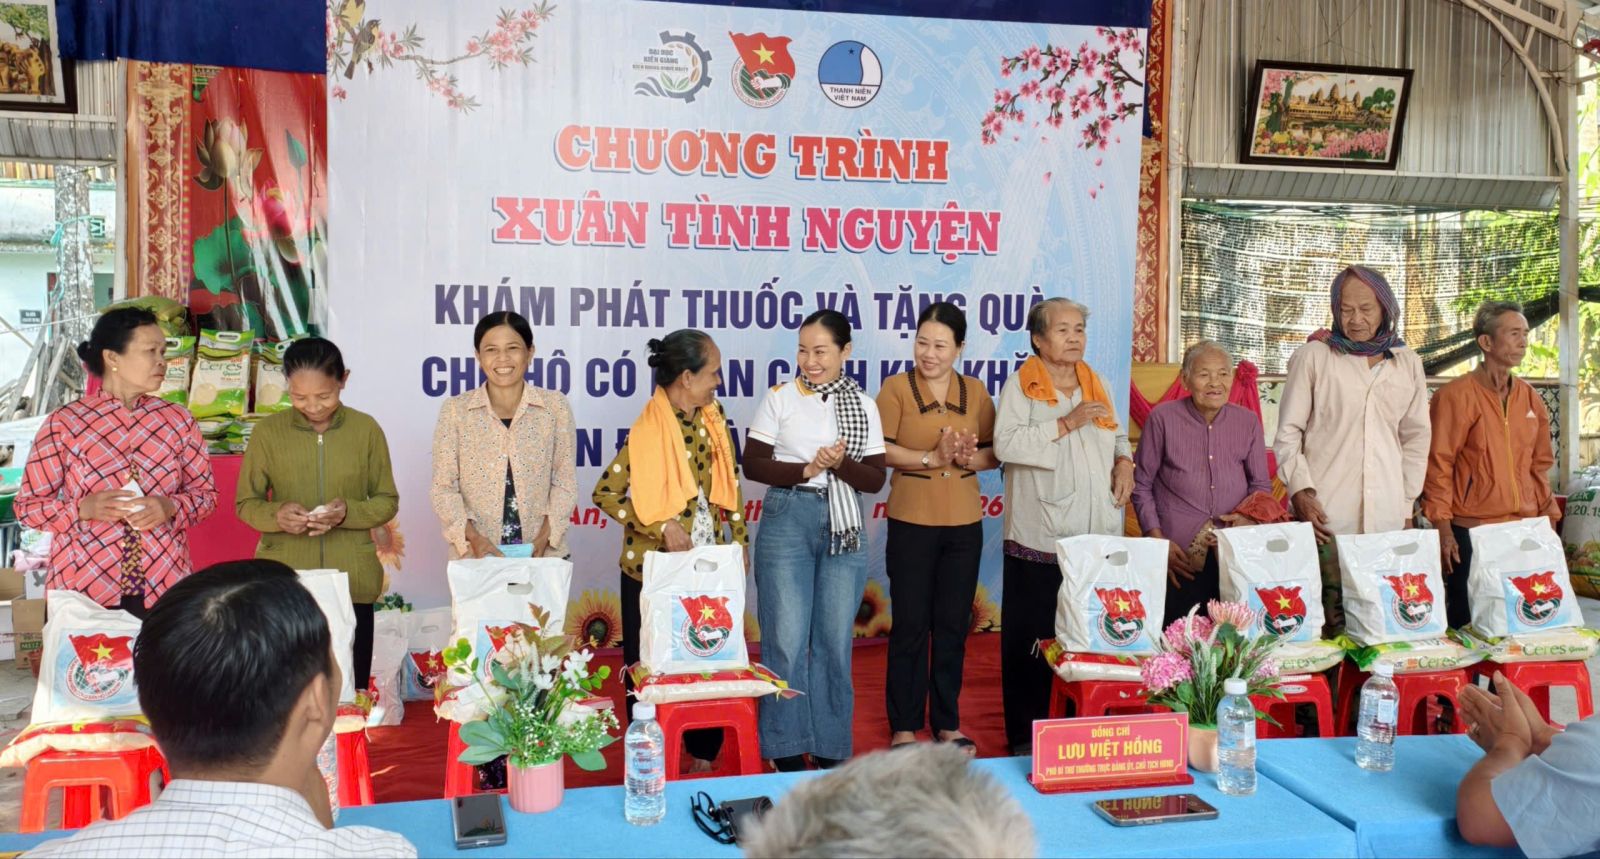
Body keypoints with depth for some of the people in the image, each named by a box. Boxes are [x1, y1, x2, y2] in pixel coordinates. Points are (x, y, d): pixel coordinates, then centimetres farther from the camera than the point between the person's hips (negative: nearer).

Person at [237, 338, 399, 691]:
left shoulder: (366, 429, 1)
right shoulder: (268, 431, 0)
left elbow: (387, 501, 6)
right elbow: (245, 503, 6)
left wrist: (349, 513, -14)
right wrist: (276, 515, -15)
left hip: (352, 582, 0)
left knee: (349, 690, 7)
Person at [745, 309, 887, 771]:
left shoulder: (864, 405, 6)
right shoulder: (780, 398, 1)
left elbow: (875, 478, 4)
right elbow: (752, 463, -2)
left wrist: (841, 464, -15)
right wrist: (806, 469, -14)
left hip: (844, 527, 2)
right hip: (787, 520, -2)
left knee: (835, 640, 6)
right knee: (787, 638, -2)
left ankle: (832, 747, 18)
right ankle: (786, 749, 11)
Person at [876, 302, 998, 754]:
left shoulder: (975, 391, 7)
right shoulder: (897, 388, -3)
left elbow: (995, 452, 6)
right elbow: (879, 449, -12)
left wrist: (972, 458, -15)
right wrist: (931, 457, -22)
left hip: (965, 524, 3)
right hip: (912, 522, -3)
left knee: (953, 626, 10)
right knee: (910, 625, 3)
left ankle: (947, 723, 22)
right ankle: (904, 726, 14)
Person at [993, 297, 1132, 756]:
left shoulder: (1094, 383, 17)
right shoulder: (1021, 383, -2)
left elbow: (1116, 435, 28)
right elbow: (1006, 444, -15)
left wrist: (1124, 460, 7)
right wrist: (1065, 424, -17)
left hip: (1096, 536, 5)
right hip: (1040, 538, -5)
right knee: (1033, 640, 0)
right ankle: (1026, 736, 9)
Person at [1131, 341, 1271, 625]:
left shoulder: (1248, 422, 7)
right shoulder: (1162, 418, -3)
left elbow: (1261, 484, 15)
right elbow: (1141, 485, 3)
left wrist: (1249, 517, -5)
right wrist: (1157, 540, -4)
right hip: (1179, 553, -2)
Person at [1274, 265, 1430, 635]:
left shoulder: (1408, 364, 14)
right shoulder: (1312, 357, 3)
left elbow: (1416, 438, 19)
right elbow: (1288, 432, 3)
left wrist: (1407, 504, 13)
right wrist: (1300, 490, -7)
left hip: (1387, 517, 3)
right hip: (1325, 514, -3)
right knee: (1330, 619, -6)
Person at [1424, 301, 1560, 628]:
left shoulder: (1529, 396, 11)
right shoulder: (1456, 395, -7)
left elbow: (1540, 464, 16)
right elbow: (1438, 465, -9)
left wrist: (1549, 517, 11)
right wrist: (1442, 527, -13)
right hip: (1470, 532, -5)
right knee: (1469, 624, 1)